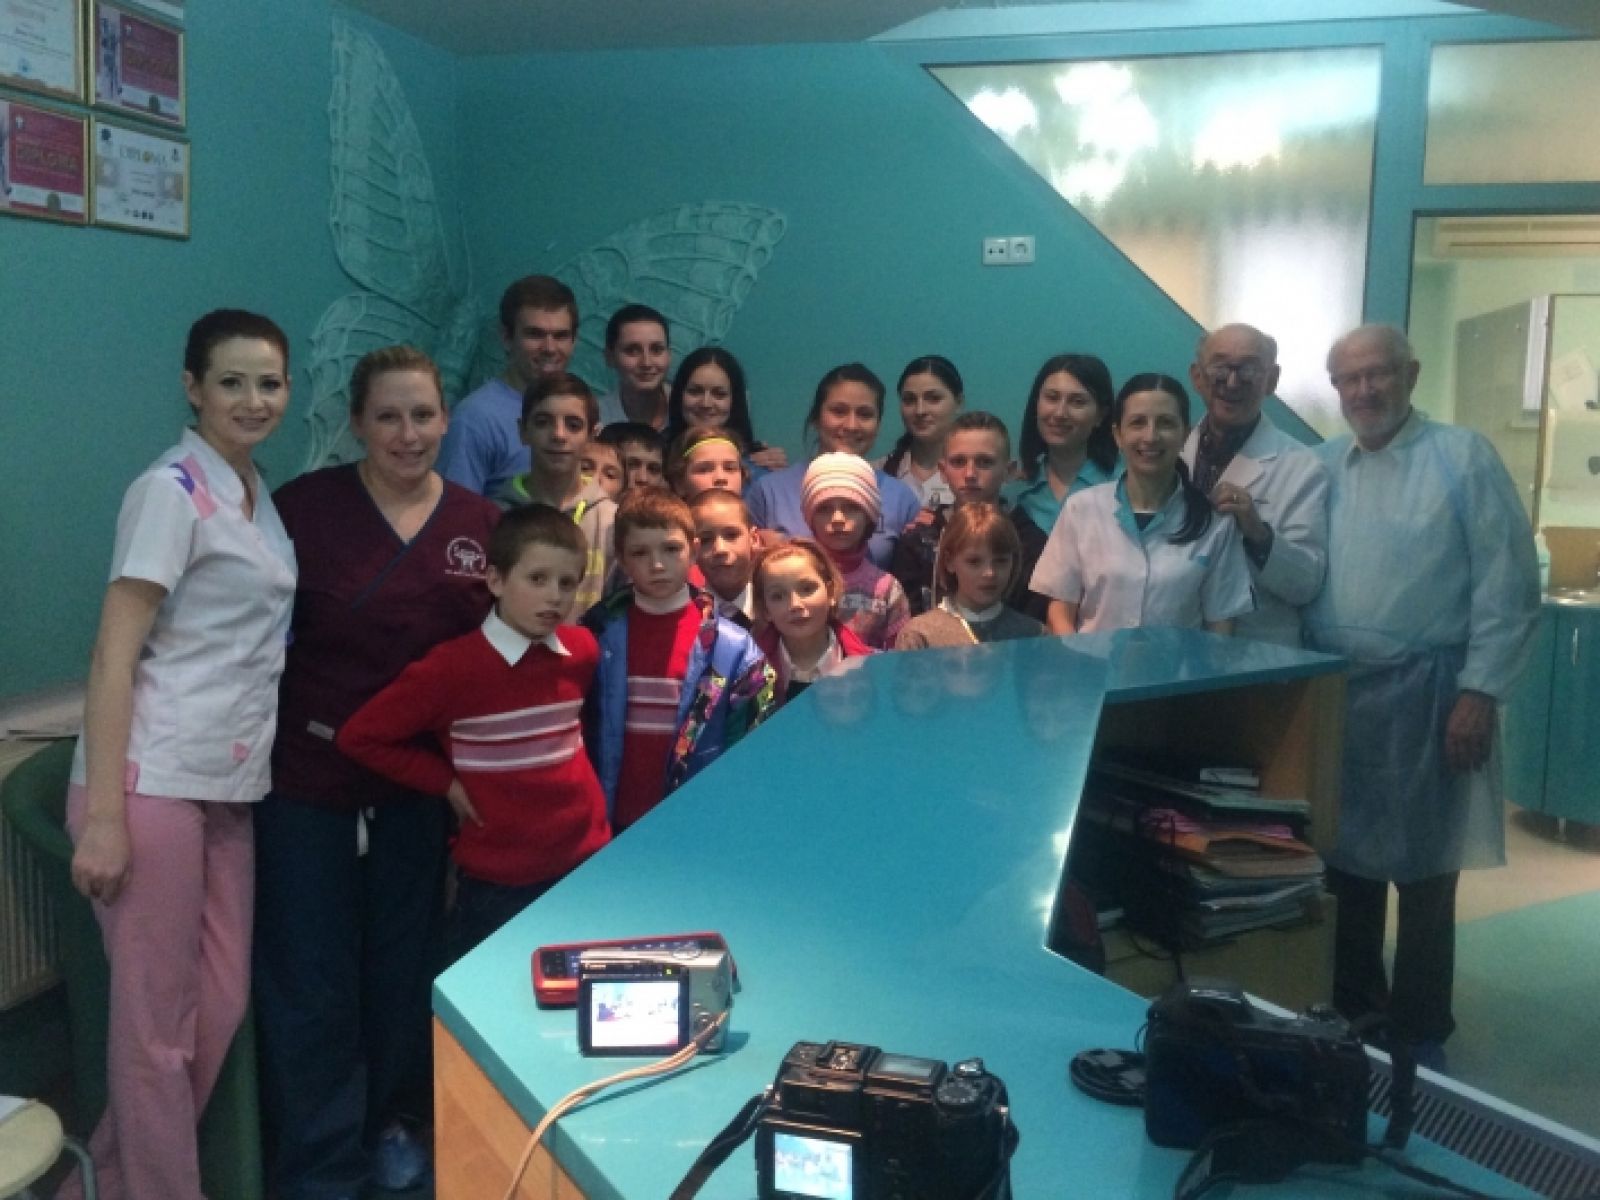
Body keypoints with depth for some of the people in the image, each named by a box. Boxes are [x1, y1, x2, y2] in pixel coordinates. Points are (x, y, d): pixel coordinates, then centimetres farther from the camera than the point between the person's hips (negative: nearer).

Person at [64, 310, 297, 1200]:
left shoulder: (258, 496, 14)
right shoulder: (172, 491, -10)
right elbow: (113, 657, -15)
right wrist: (102, 816, -19)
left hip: (228, 786, 8)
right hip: (154, 784, -8)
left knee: (222, 1006, 13)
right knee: (158, 1023, 3)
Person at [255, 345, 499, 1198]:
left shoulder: (483, 526, -1)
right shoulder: (303, 505, -11)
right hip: (307, 778, -3)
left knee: (404, 965, 17)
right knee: (309, 978, 7)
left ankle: (384, 1122, 41)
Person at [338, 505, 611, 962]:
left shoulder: (583, 650, -2)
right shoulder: (454, 667, -16)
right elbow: (358, 736, -10)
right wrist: (447, 783, -8)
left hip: (586, 862, 4)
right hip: (497, 882, -4)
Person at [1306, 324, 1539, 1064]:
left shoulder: (1464, 457, -4)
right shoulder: (1323, 468, 9)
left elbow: (1508, 584, -8)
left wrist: (1480, 691, -12)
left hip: (1426, 695, -4)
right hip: (1335, 693, 4)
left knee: (1423, 872, 5)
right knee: (1343, 862, 14)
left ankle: (1418, 1037, 21)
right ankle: (1349, 1012, 31)